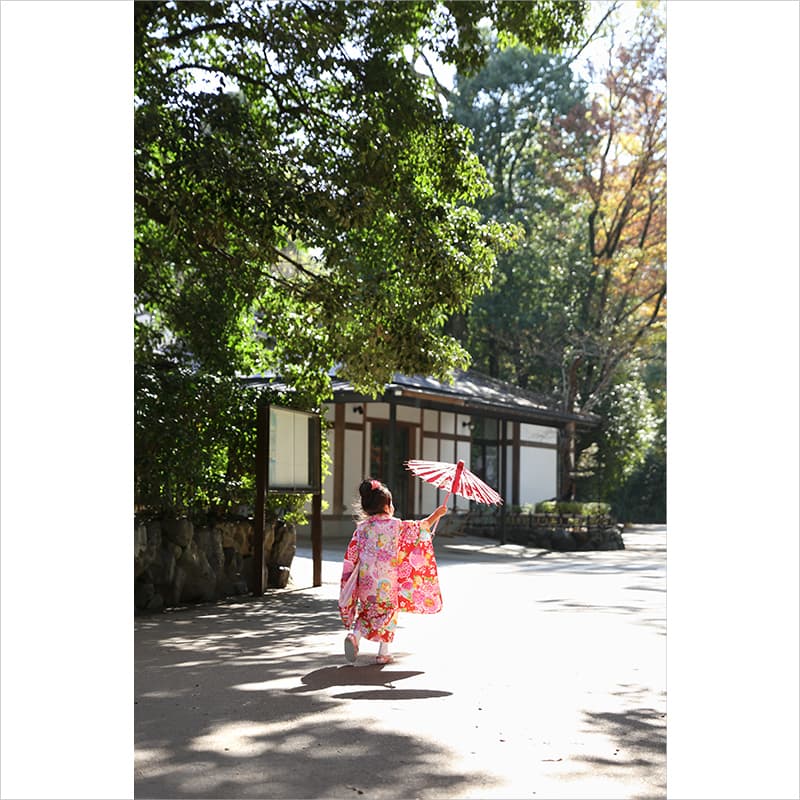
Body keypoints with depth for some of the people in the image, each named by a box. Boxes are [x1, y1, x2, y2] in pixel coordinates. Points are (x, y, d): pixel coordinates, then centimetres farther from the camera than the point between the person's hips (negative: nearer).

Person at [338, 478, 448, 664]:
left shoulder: (362, 527, 2)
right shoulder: (397, 525, -6)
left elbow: (351, 555, 3)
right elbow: (421, 527, 5)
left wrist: (348, 581, 12)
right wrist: (436, 515, 20)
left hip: (366, 579, 2)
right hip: (389, 580, -2)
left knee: (366, 611, 17)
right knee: (388, 611, 11)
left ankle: (355, 635, -9)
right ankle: (383, 652, 11)